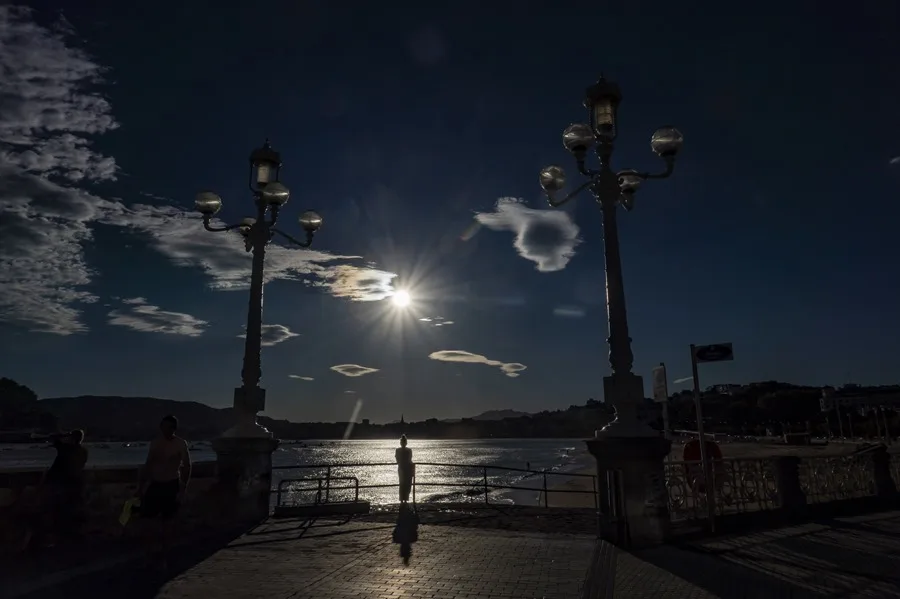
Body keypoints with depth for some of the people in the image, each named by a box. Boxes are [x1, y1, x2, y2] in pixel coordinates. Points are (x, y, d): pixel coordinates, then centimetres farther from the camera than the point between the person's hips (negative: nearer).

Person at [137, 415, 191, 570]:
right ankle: (158, 545, 31)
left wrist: (182, 490, -13)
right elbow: (148, 465, 11)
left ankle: (162, 557, 13)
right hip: (155, 484, 4)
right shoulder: (155, 443, 4)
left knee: (167, 522, 1)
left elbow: (187, 467, -8)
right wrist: (141, 486, 8)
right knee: (148, 517, 1)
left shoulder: (180, 444, -8)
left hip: (171, 485, -4)